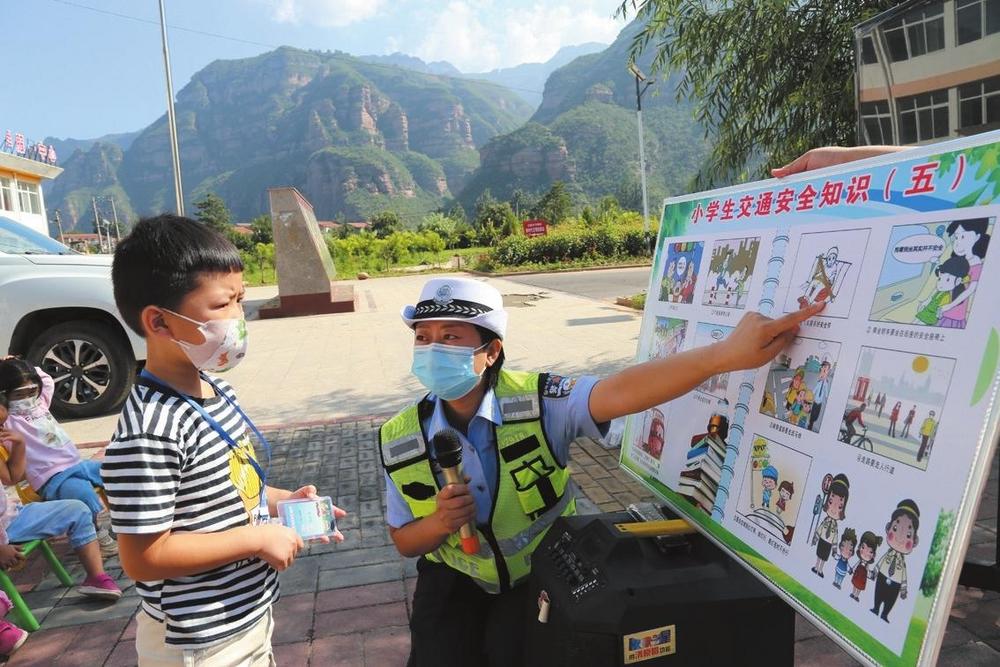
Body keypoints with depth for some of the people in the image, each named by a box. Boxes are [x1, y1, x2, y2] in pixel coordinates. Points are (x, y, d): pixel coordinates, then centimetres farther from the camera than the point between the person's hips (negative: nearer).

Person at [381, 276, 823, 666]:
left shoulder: (536, 403, -24)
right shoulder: (399, 441, -16)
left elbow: (619, 393, -42)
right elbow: (404, 541, -4)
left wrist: (727, 354, -56)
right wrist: (439, 523, -29)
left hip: (543, 571, -2)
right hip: (456, 578, 2)